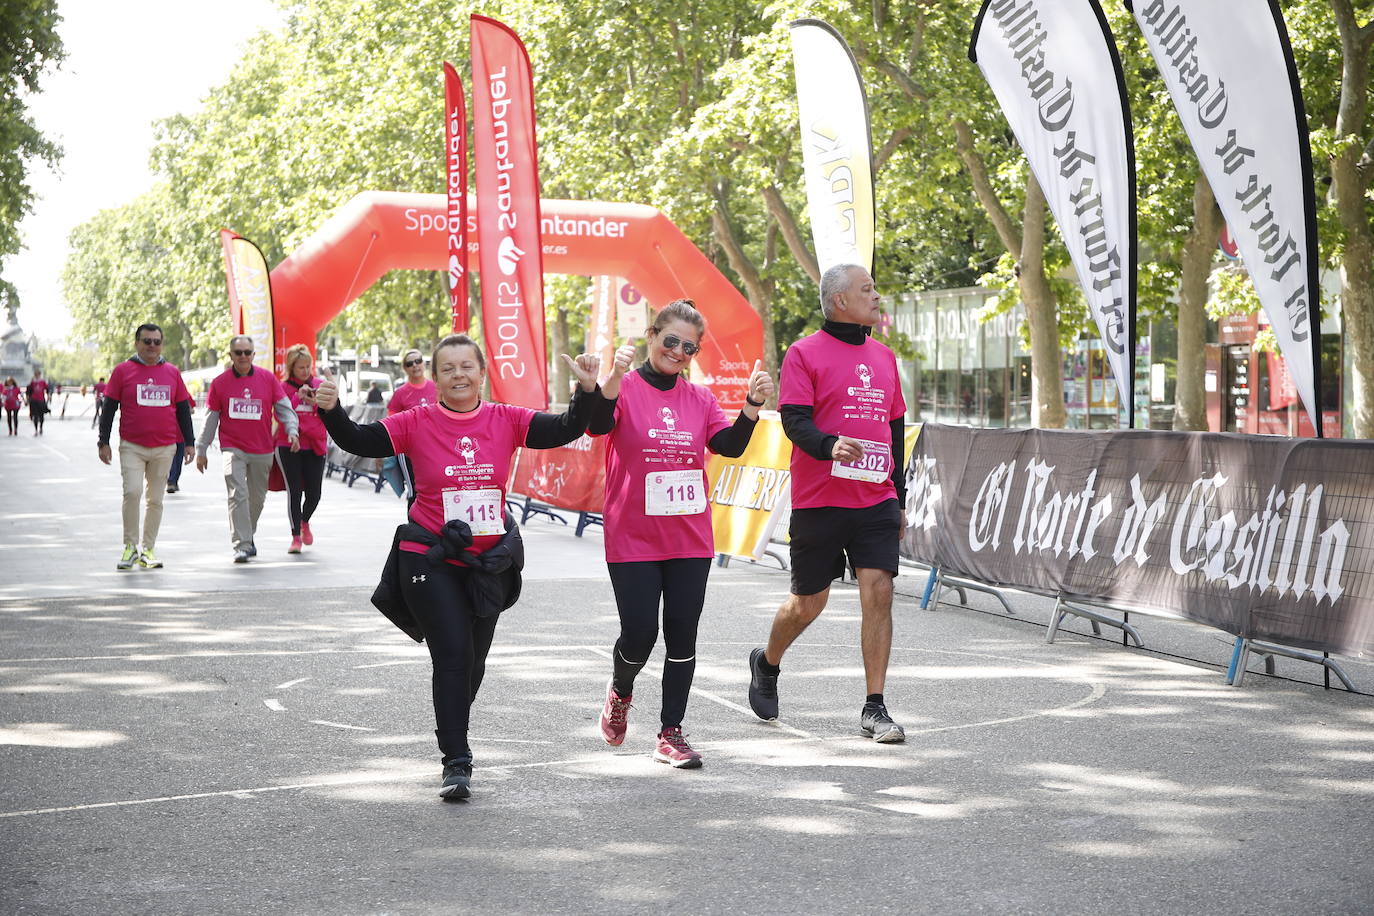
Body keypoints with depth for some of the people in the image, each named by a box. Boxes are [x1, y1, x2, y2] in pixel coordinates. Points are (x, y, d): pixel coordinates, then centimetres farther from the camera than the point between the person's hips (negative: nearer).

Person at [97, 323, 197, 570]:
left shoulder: (172, 372, 9)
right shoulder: (123, 371, 2)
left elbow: (183, 409, 15)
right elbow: (108, 408, 5)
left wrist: (189, 442, 12)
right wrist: (103, 441, 1)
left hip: (164, 448, 3)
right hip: (132, 446, -3)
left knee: (155, 499, 6)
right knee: (132, 492, -16)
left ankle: (147, 549, 15)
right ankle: (130, 545, -2)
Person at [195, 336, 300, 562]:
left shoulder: (267, 379, 2)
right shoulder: (220, 382, 1)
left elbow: (284, 407, 4)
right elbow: (211, 418, 6)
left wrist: (292, 431, -13)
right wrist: (201, 450, 7)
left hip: (262, 450, 2)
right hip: (233, 448, -2)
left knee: (257, 498, 13)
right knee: (238, 495, -15)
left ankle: (248, 537, 35)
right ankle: (241, 546, -15)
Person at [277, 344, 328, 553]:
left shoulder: (320, 385, 7)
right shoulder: (284, 388, 1)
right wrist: (298, 396, -18)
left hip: (315, 447, 2)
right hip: (289, 447, -2)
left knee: (314, 493, 3)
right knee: (294, 491, -8)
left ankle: (305, 522, 34)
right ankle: (296, 537, -1)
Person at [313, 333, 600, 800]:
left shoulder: (506, 421, 0)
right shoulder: (418, 423, -4)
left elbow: (564, 430, -6)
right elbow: (360, 442, -7)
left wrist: (587, 392, -21)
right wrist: (331, 412, -25)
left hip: (488, 563, 3)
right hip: (431, 560, -3)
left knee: (474, 660, 16)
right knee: (452, 654, -12)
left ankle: (453, 732, 42)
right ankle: (457, 761, -6)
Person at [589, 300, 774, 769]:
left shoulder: (700, 399, 10)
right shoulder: (626, 388, -4)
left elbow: (729, 446, 1)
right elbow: (598, 425, -22)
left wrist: (752, 405, -14)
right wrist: (614, 378, -38)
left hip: (689, 539, 4)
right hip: (633, 540, -4)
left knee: (682, 637, 4)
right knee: (639, 633, -6)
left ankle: (670, 733, 14)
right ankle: (620, 691, 27)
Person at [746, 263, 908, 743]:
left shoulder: (884, 357, 15)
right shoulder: (804, 353, -3)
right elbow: (795, 420, -12)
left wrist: (898, 498, 20)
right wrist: (829, 445, -32)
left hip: (876, 502, 4)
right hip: (819, 501, -4)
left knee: (879, 593, -8)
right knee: (808, 602, 8)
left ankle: (875, 709, -2)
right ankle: (766, 664, 37)